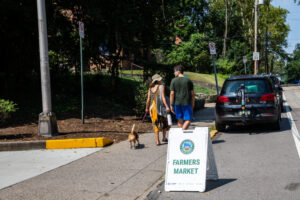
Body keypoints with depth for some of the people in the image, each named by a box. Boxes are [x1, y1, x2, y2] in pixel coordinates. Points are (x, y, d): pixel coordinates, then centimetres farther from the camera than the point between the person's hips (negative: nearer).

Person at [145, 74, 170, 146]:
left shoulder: (150, 88, 6)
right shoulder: (161, 86, -5)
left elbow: (148, 99, 6)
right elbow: (163, 97, -15)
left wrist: (147, 108, 17)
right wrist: (167, 106, -18)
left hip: (152, 107, 4)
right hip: (160, 107, -4)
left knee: (156, 124, 6)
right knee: (164, 122, 17)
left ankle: (157, 141, 1)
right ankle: (164, 137, 21)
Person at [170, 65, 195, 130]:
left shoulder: (173, 81, -3)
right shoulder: (188, 81, 0)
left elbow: (172, 93, -6)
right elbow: (192, 93, 2)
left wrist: (171, 105, -1)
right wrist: (193, 104, 13)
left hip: (177, 103, 1)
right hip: (187, 103, -1)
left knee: (180, 121, 12)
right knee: (188, 120, 1)